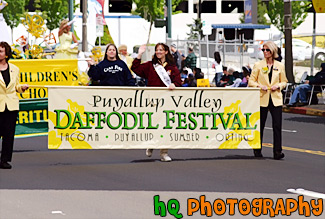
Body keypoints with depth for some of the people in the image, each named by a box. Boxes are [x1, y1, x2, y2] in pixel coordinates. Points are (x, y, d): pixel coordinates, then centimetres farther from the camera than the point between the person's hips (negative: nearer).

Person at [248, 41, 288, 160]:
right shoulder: (258, 65, 3)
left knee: (277, 125, -8)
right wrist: (259, 86, -12)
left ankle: (277, 151, -8)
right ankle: (257, 150, 18)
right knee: (260, 125, 5)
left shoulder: (280, 66, 7)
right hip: (262, 99, -1)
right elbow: (251, 82, 6)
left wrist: (278, 85, -6)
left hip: (276, 99, 1)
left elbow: (284, 82, 15)